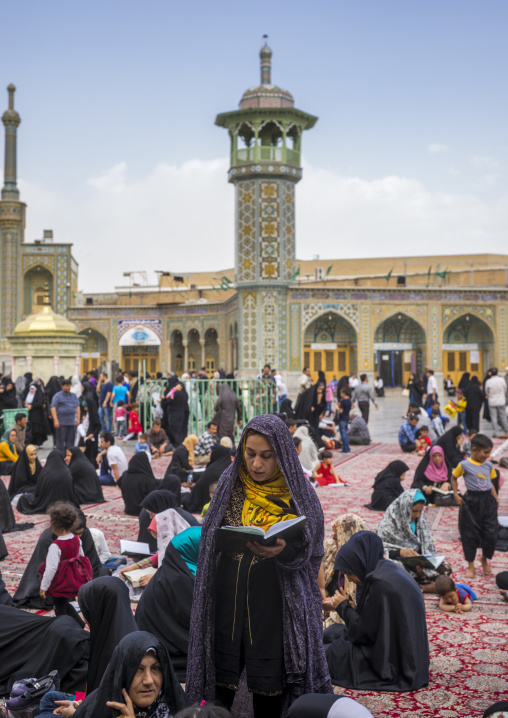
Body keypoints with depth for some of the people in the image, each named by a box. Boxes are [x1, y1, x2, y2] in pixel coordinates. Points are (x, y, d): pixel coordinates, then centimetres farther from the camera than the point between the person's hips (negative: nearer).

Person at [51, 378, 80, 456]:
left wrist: (78, 419, 8)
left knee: (70, 441, 5)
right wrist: (55, 420, -16)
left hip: (72, 423, 5)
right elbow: (53, 408, -7)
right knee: (60, 441, -3)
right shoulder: (58, 396, -1)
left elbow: (78, 407, 19)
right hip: (61, 423, -5)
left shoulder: (74, 396, 15)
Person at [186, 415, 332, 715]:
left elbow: (309, 552, -7)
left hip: (273, 602, -2)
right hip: (227, 597, 2)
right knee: (221, 680, 7)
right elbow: (212, 538, 10)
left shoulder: (298, 495, -4)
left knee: (268, 687, 5)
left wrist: (283, 550, -26)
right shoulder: (230, 484, 3)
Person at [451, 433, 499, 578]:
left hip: (488, 501, 4)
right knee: (470, 534, 4)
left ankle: (485, 559, 28)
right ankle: (471, 566, 17)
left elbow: (490, 483, 14)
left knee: (490, 533, 1)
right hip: (471, 502, -3)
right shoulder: (465, 465, -8)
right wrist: (456, 495, -1)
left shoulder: (489, 465, 5)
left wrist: (496, 498, 1)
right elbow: (454, 478, 5)